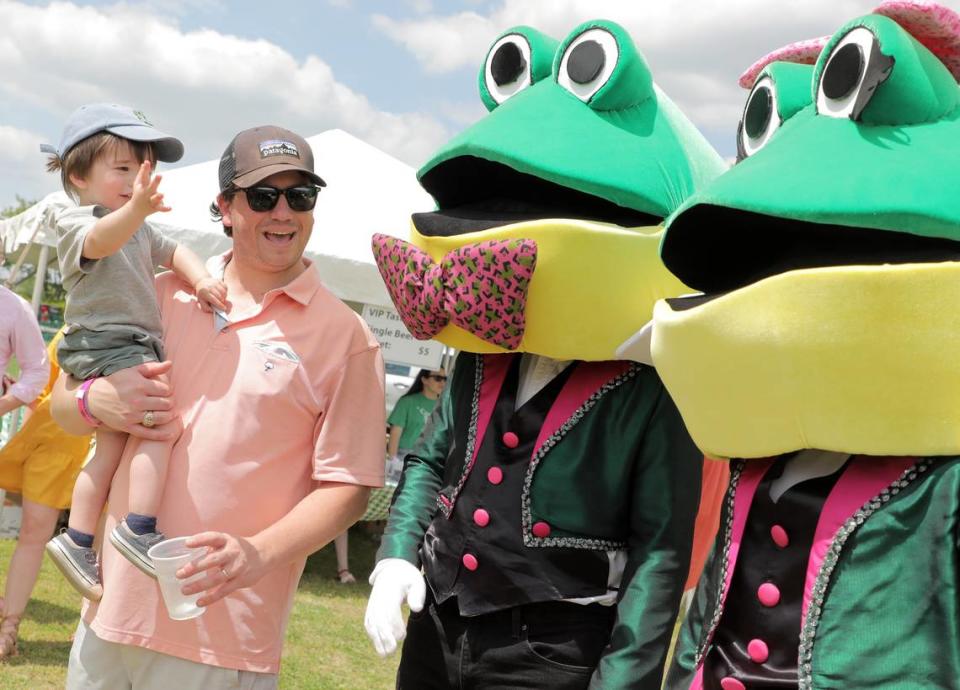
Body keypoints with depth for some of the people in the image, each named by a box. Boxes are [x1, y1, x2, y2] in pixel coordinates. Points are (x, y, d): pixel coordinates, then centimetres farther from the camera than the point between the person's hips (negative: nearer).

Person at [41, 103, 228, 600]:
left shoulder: (140, 231, 21)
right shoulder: (75, 221, -9)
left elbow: (172, 253, 22)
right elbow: (100, 241, -31)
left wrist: (201, 280, -2)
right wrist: (135, 210, -53)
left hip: (136, 347, 10)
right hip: (106, 347, -10)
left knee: (111, 448, 12)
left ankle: (77, 540, 19)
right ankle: (139, 529, -26)